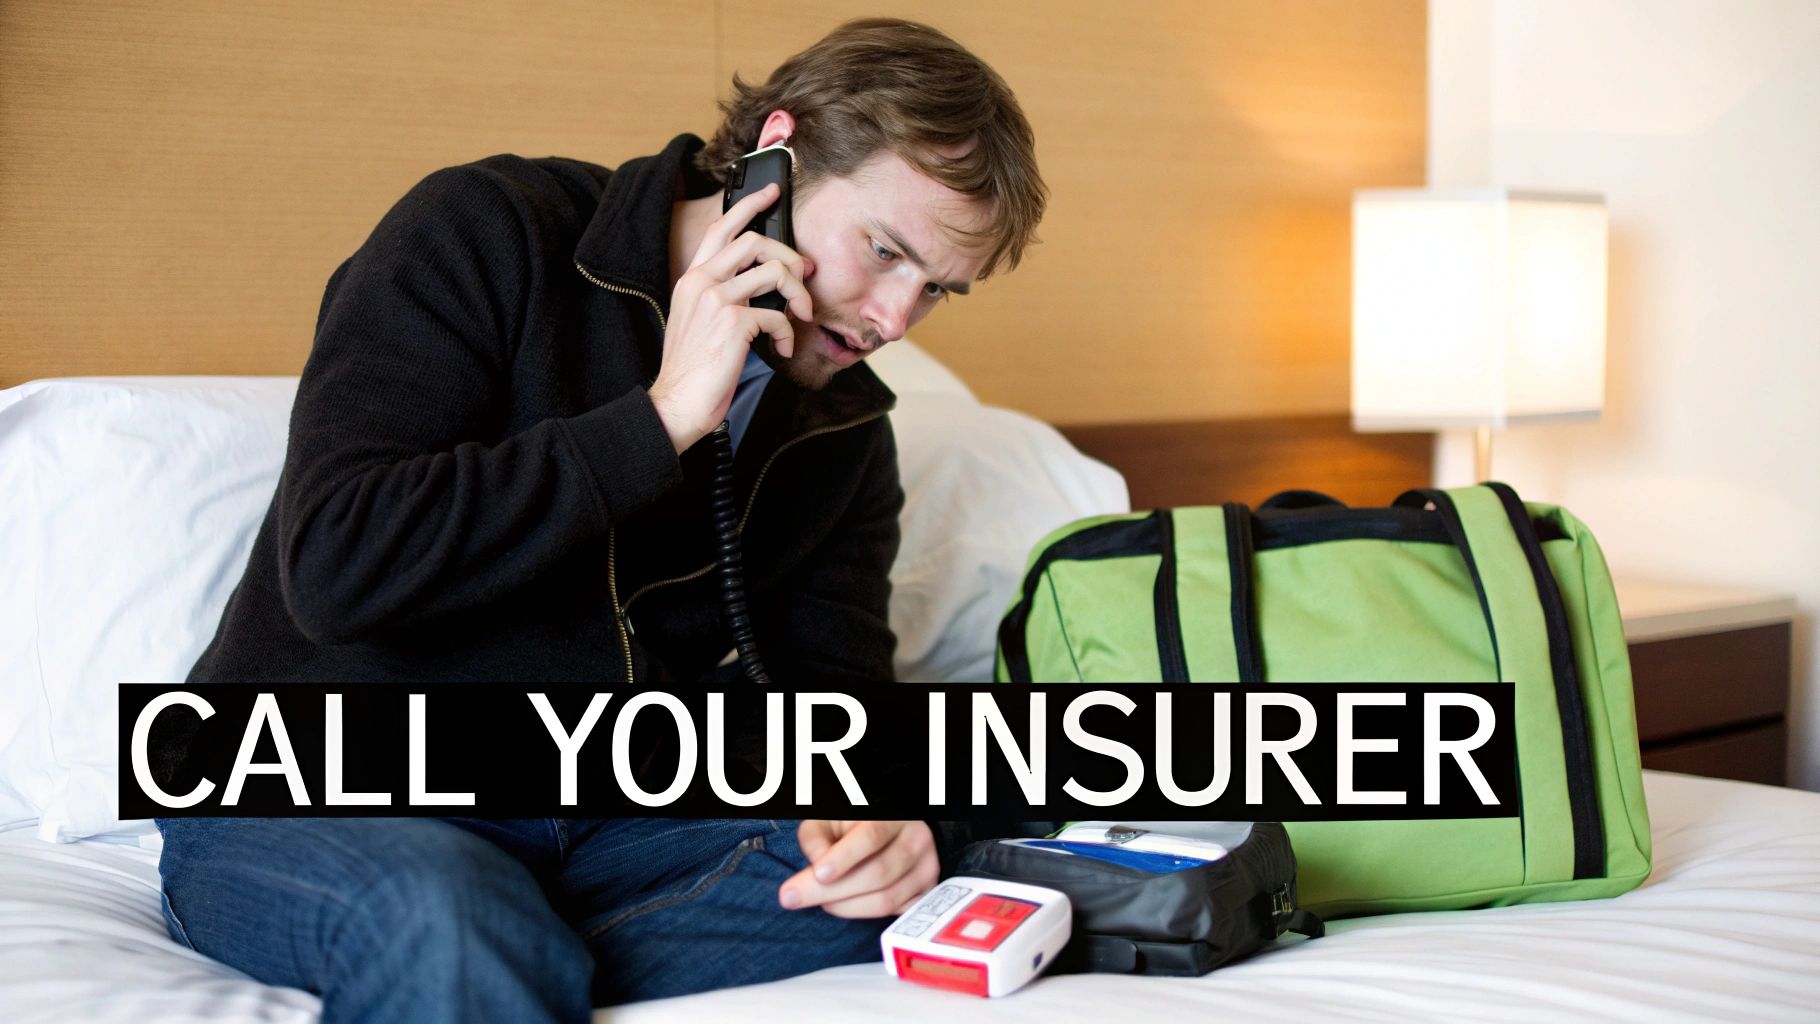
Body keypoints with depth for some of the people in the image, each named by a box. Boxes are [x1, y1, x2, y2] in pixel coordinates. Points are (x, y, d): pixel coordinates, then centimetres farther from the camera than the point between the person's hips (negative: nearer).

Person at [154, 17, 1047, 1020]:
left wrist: (865, 806, -18)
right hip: (302, 803, -6)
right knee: (451, 930, -41)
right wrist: (663, 420, -21)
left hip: (604, 821, 7)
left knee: (876, 887, -24)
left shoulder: (845, 433, 9)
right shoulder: (485, 234, -10)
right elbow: (334, 568, -22)